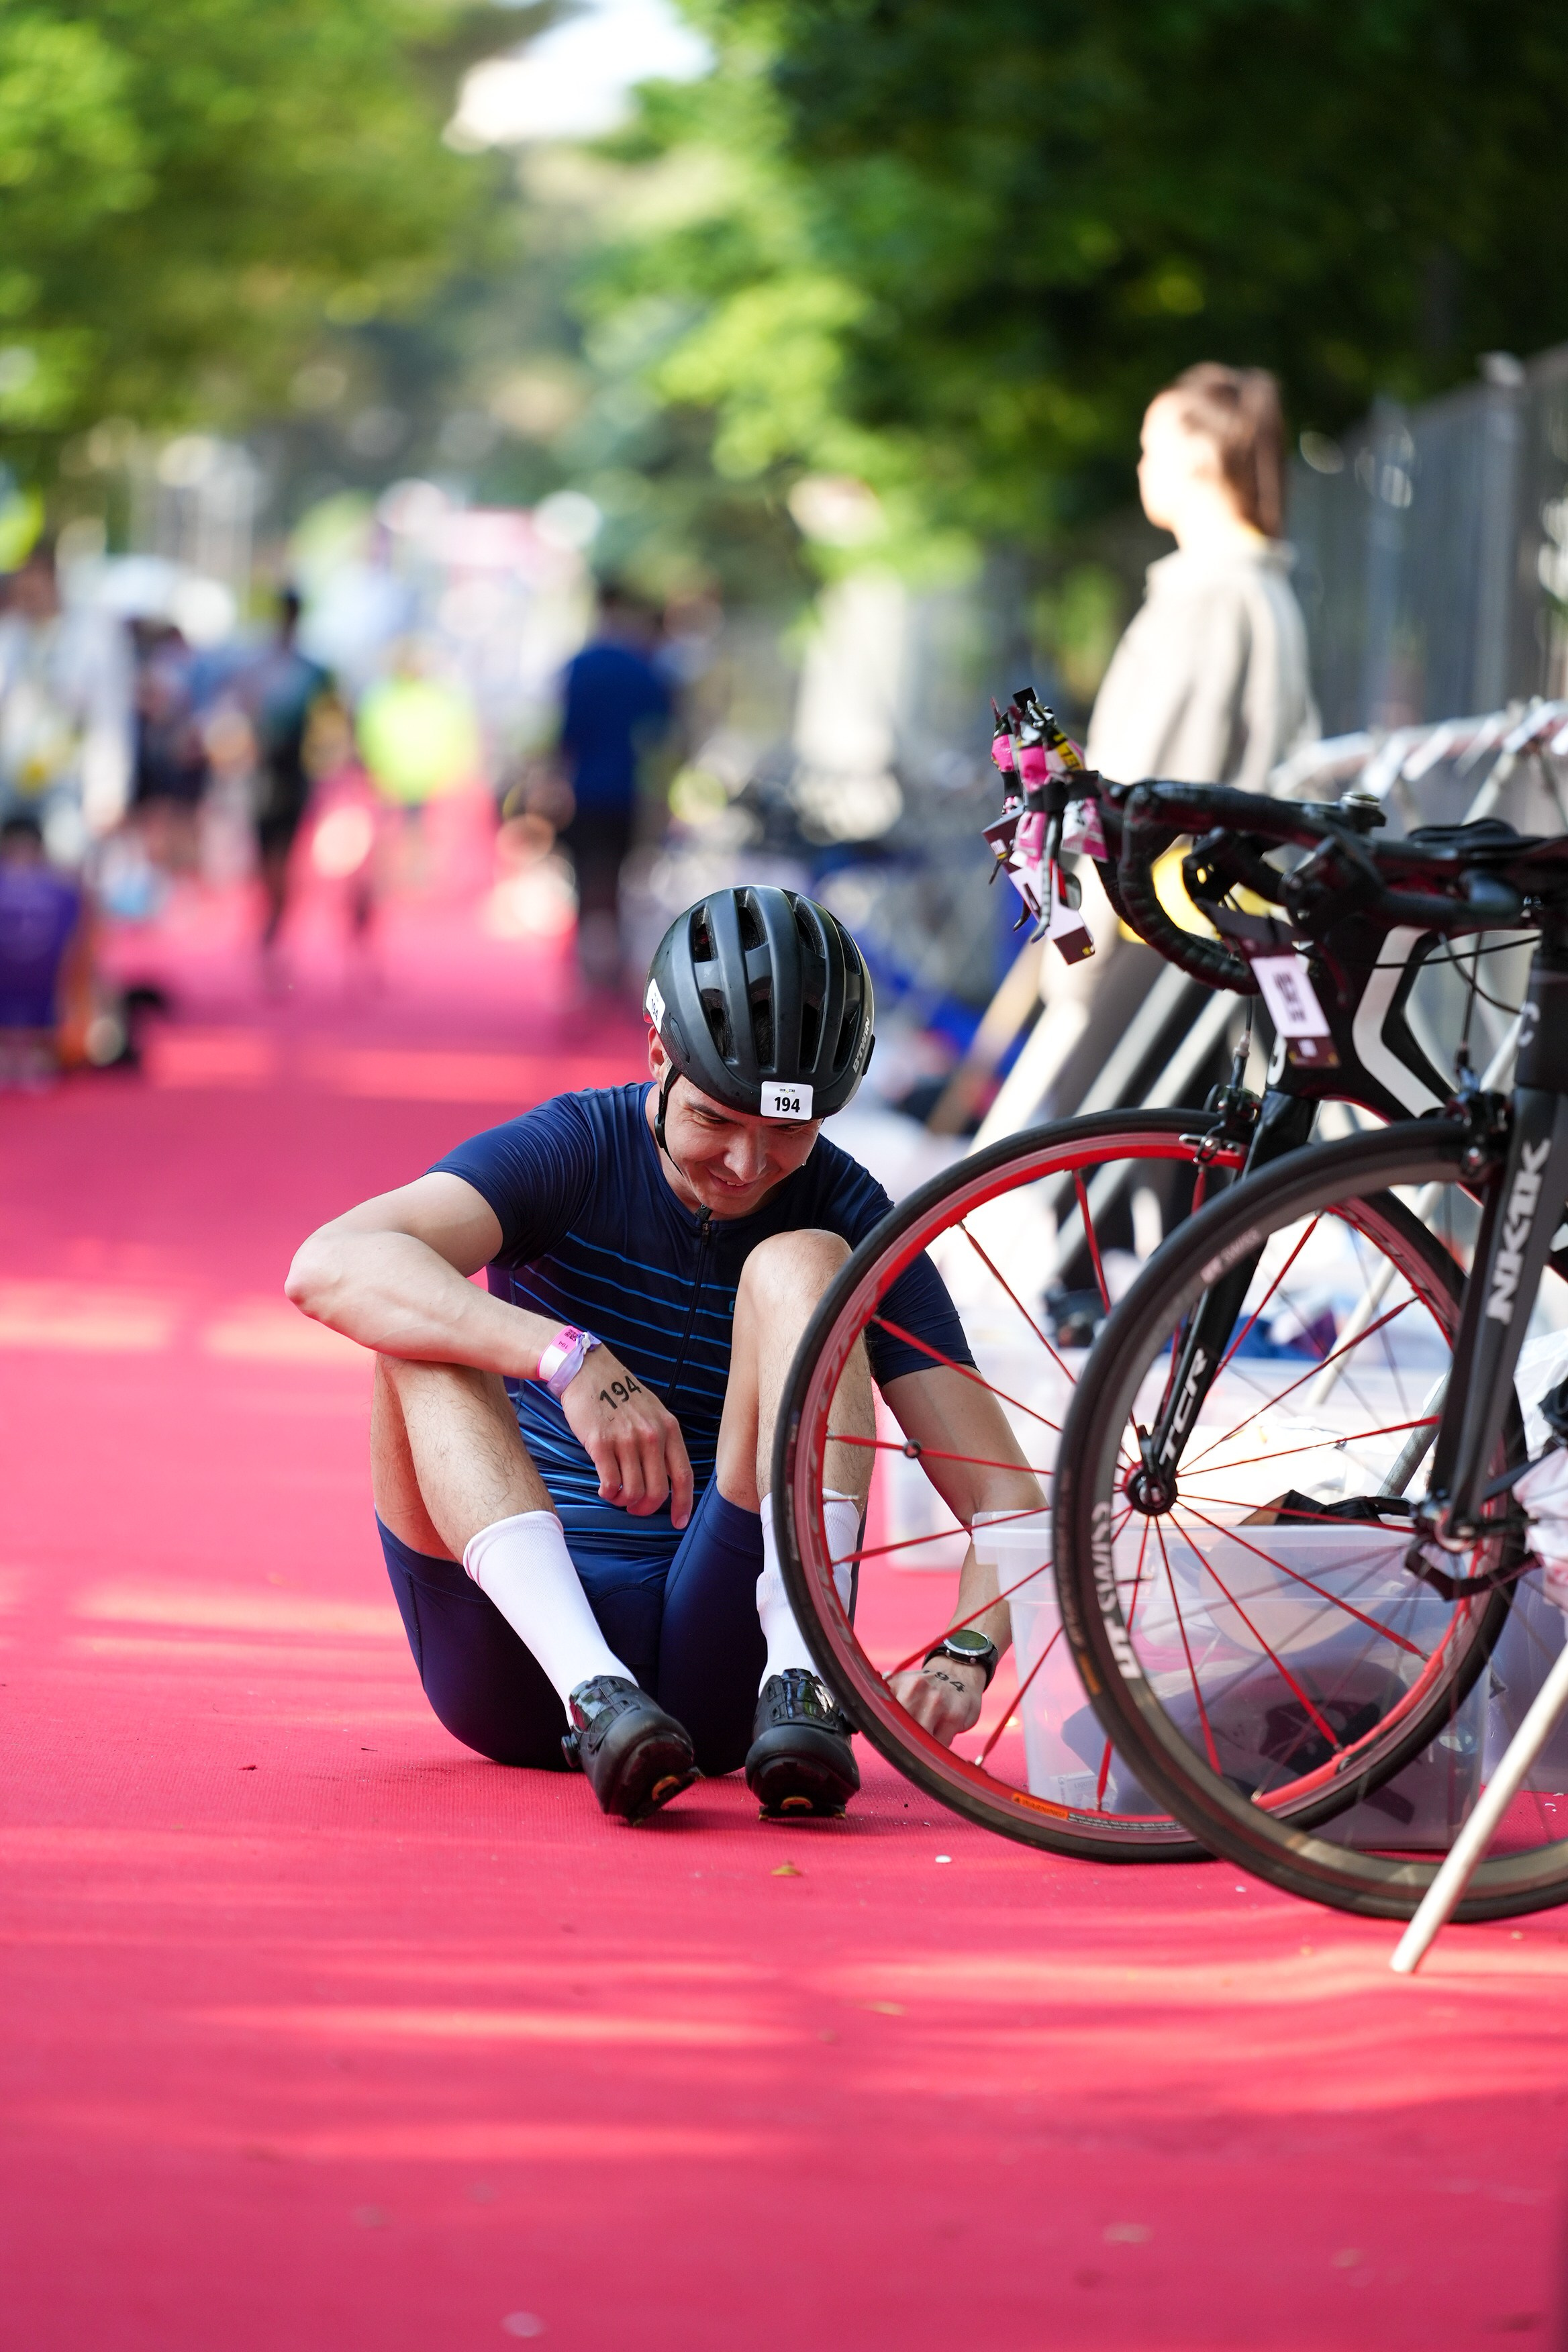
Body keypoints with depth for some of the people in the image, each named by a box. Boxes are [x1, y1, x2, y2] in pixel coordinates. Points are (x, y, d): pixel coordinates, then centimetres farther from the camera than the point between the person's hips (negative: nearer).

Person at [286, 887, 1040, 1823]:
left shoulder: (843, 1213, -2)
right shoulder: (575, 1152, -6)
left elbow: (1004, 1494, -6)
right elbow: (330, 1268, -26)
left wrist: (968, 1655, -29)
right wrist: (572, 1358, -40)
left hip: (719, 1647, 0)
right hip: (514, 1661, 0)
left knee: (800, 1267, -15)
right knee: (425, 1316, -23)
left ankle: (801, 1680, -32)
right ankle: (592, 1690, -41)